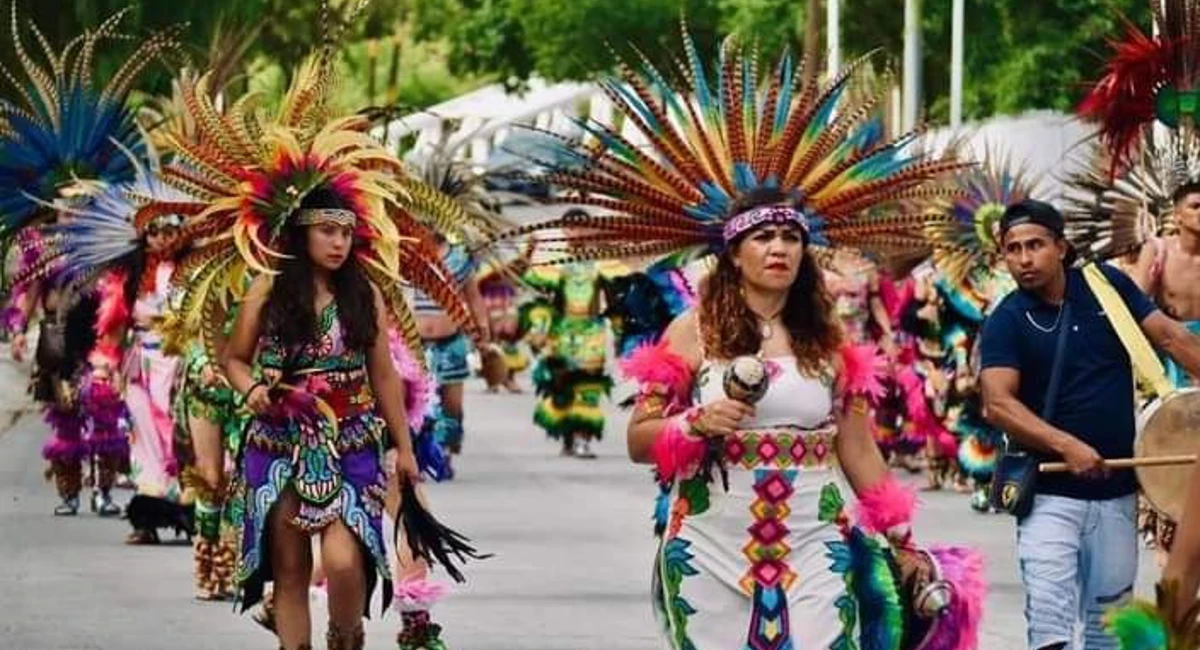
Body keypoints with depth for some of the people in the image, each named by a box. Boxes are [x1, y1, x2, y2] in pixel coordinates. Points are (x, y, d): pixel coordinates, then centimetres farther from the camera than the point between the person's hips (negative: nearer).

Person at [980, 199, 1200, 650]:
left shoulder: (1106, 285, 3)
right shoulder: (1007, 322, -6)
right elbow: (998, 403, -18)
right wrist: (1066, 446, -30)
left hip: (1116, 493, 4)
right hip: (1050, 495, -3)